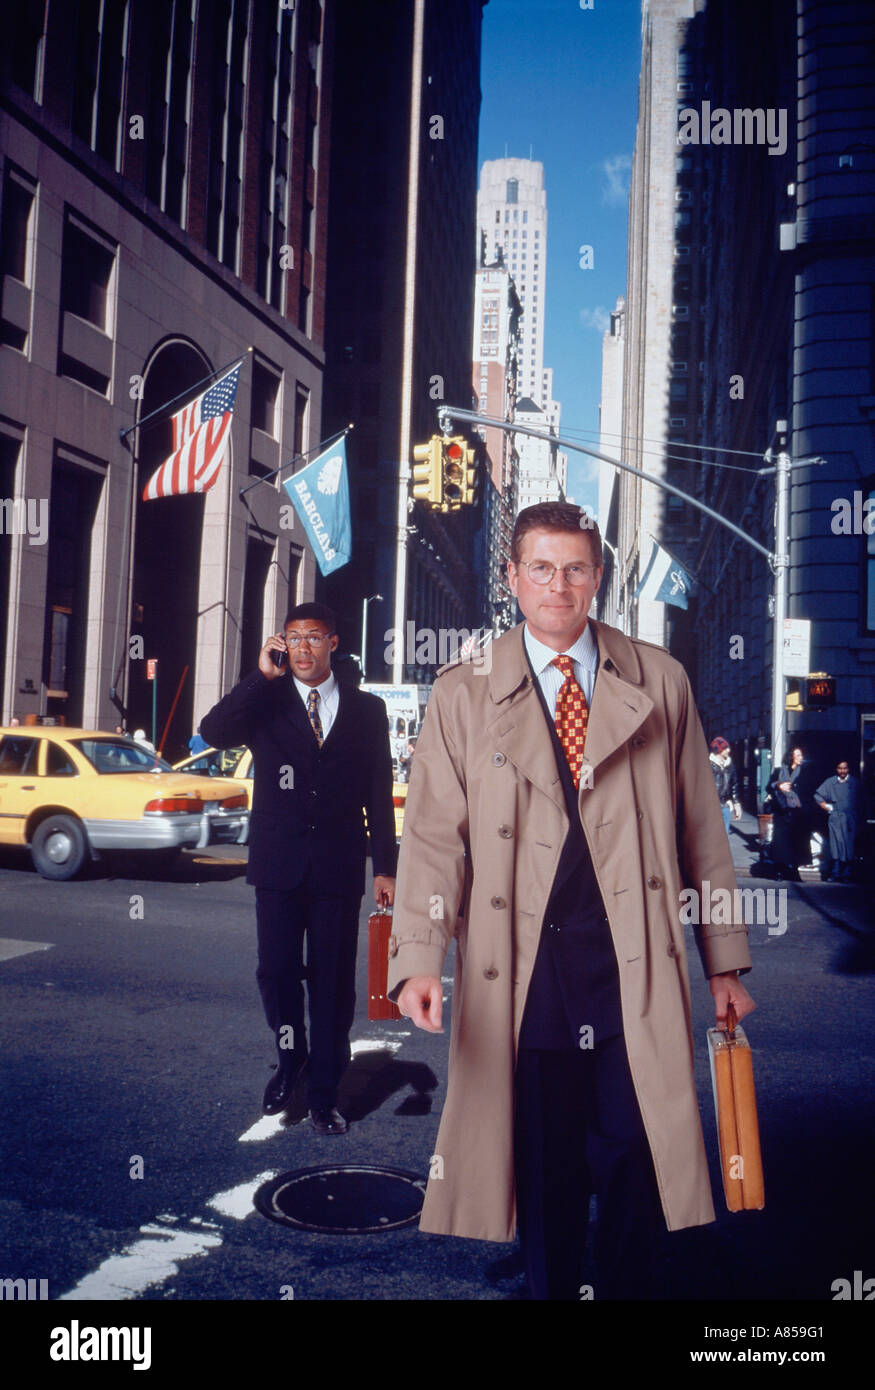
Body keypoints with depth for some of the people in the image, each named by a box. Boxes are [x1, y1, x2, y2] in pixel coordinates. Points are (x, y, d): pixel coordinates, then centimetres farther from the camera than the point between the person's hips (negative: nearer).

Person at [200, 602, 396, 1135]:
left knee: (333, 981, 4)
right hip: (279, 863, 1)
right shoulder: (266, 701, 5)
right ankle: (291, 1057, 34)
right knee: (276, 971, 6)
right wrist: (262, 676, -17)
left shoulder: (366, 709, 6)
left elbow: (380, 792, 6)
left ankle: (324, 1094, 16)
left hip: (338, 866, 0)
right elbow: (214, 732, -14)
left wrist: (386, 866, 3)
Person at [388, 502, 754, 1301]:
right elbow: (434, 836, -3)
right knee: (544, 1172, 9)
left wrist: (725, 962, 7)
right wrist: (420, 959, -16)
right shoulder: (463, 695, 4)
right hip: (523, 976, 0)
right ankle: (550, 1289, 31)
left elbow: (701, 829, 7)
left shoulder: (659, 685, 6)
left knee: (635, 1161, 7)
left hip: (635, 969, 1)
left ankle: (625, 1287, 30)